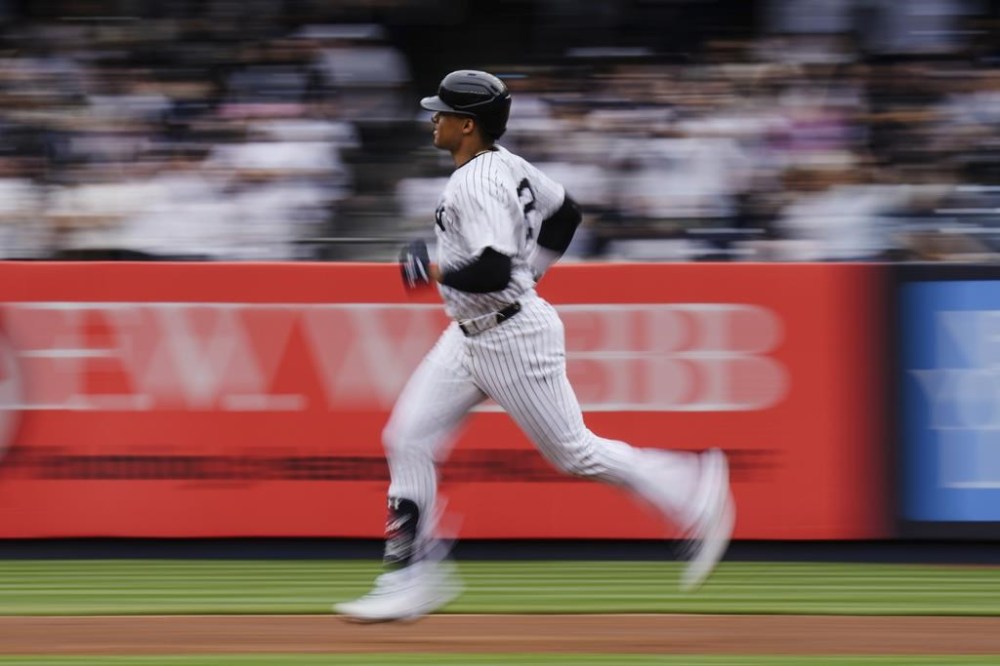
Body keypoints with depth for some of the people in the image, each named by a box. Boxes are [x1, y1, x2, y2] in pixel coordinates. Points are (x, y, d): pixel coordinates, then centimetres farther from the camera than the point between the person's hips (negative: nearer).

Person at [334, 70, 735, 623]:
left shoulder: (477, 184, -23)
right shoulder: (502, 164, 7)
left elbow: (493, 271, -33)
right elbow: (564, 214, 19)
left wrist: (433, 272, -18)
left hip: (513, 337, -10)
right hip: (469, 335, 10)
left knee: (572, 452, 1)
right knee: (408, 440, 3)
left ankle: (696, 496, 16)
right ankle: (410, 580, 4)